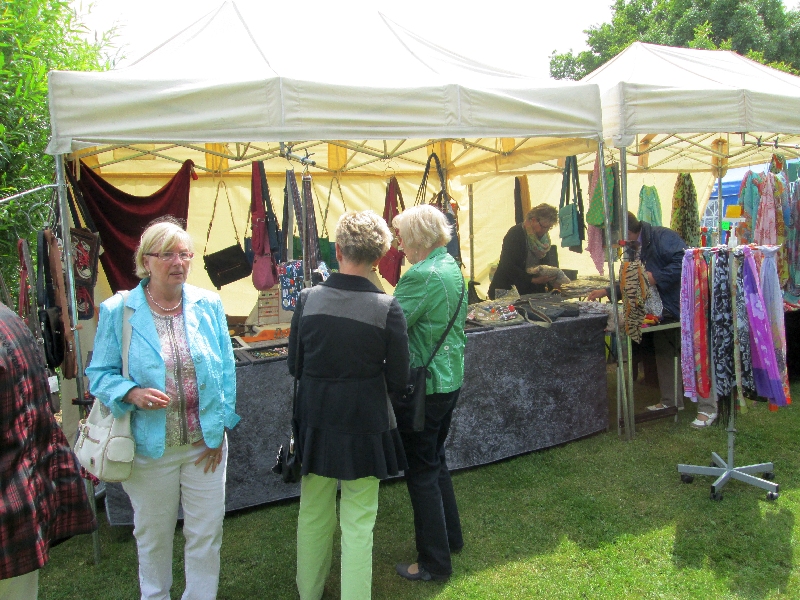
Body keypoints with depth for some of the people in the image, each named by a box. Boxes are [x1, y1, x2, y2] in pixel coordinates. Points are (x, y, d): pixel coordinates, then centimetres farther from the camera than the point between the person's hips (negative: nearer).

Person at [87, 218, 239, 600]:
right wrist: (133, 394, -22)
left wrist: (219, 428, -2)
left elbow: (226, 371, 1)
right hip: (150, 446, -1)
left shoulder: (208, 305, -2)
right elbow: (100, 374, -2)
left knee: (206, 532, 12)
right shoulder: (117, 311, -7)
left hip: (205, 442, 1)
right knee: (153, 534, 19)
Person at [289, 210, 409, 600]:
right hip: (364, 425, -3)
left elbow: (294, 366, 0)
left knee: (313, 513, 22)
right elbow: (398, 380, -10)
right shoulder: (387, 308, -17)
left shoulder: (308, 299, -9)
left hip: (315, 421, 4)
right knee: (358, 524, 11)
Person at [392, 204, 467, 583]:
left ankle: (434, 563, 17)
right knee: (436, 459, 24)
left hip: (424, 387, -9)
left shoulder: (422, 275, -23)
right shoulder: (452, 267, 6)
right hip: (451, 378, 9)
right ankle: (450, 536, 39)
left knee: (422, 471, 4)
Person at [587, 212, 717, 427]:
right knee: (664, 353, 16)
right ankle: (671, 400, 29)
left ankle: (708, 408, 3)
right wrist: (606, 292, 15)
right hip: (663, 310, 10)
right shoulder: (636, 248, 12)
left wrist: (655, 277, -26)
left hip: (683, 307, -10)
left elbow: (683, 263, -29)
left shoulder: (662, 236, -18)